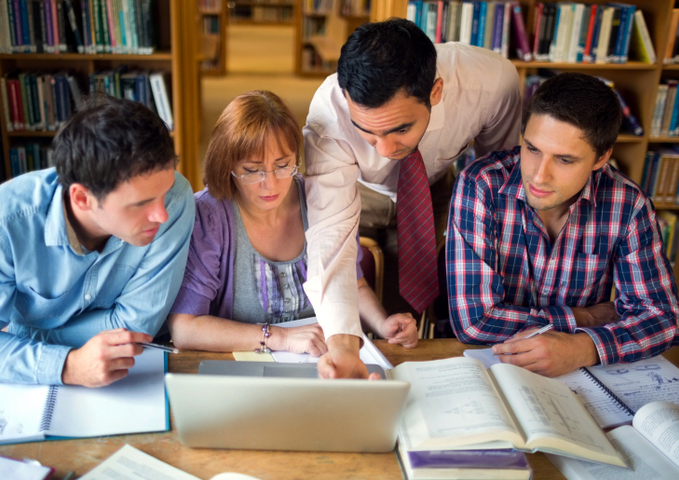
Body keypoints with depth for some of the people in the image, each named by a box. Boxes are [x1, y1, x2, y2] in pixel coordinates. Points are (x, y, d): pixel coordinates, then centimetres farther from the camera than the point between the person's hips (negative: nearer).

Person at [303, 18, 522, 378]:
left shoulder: (492, 80, -35)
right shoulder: (330, 113, -40)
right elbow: (330, 235, -45)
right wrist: (342, 345, -58)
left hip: (436, 186, 2)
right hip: (360, 193, -1)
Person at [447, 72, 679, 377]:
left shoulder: (628, 205, -10)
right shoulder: (479, 187, -19)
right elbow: (474, 319, -23)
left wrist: (583, 348, -25)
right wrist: (585, 318, -14)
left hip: (579, 375, 3)